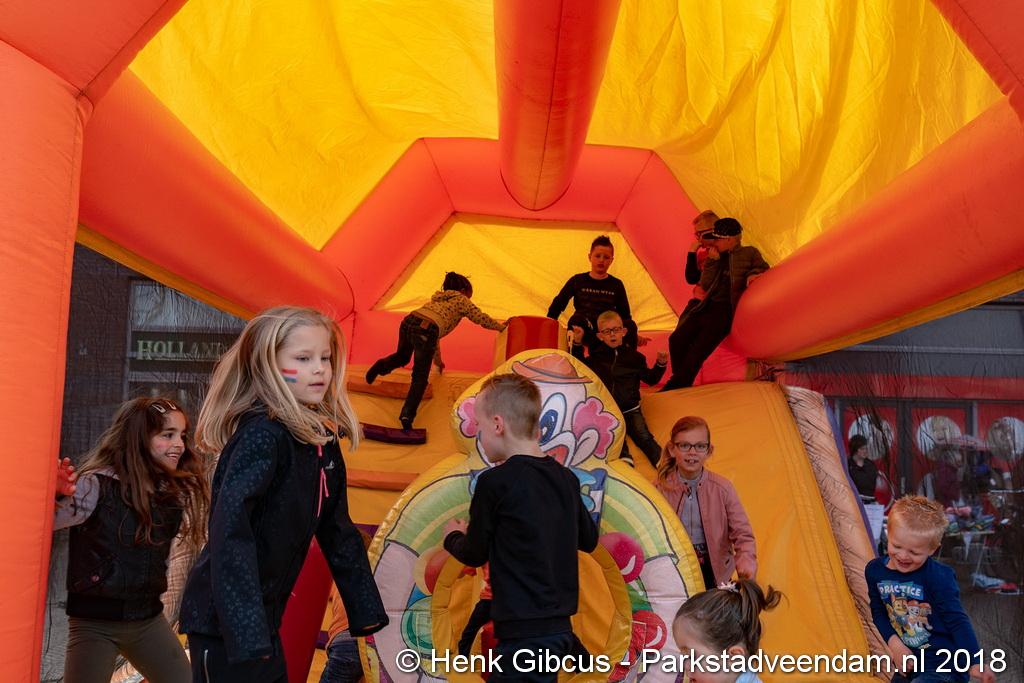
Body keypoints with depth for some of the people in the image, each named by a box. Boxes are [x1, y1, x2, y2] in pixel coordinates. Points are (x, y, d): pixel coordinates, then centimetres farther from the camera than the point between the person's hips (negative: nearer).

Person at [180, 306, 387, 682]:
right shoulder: (263, 435, -21)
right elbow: (230, 526, -30)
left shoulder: (323, 439, 4)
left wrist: (367, 610, 11)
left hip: (262, 617, 8)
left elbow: (337, 531, 11)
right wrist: (246, 630, -34)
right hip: (224, 622, -8)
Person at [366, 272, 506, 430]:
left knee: (402, 357, 35)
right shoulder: (461, 300, 21)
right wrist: (501, 326, 38)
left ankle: (382, 366, 7)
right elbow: (482, 319, 19)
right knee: (420, 377, 2)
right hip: (426, 331, -6)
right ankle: (407, 416, -12)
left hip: (408, 322, 6)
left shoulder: (438, 298, 39)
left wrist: (438, 361, 52)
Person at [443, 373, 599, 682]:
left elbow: (474, 554, -2)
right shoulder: (566, 479, 5)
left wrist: (453, 536, 18)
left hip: (525, 632, -7)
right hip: (559, 628, 8)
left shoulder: (495, 482, -14)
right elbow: (589, 539, 18)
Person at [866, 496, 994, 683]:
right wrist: (894, 644, -9)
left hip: (944, 667, -6)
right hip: (908, 662, 6)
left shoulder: (938, 577, -19)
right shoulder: (874, 570, -3)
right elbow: (878, 612, 5)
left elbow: (957, 621, -15)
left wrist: (974, 663, -21)